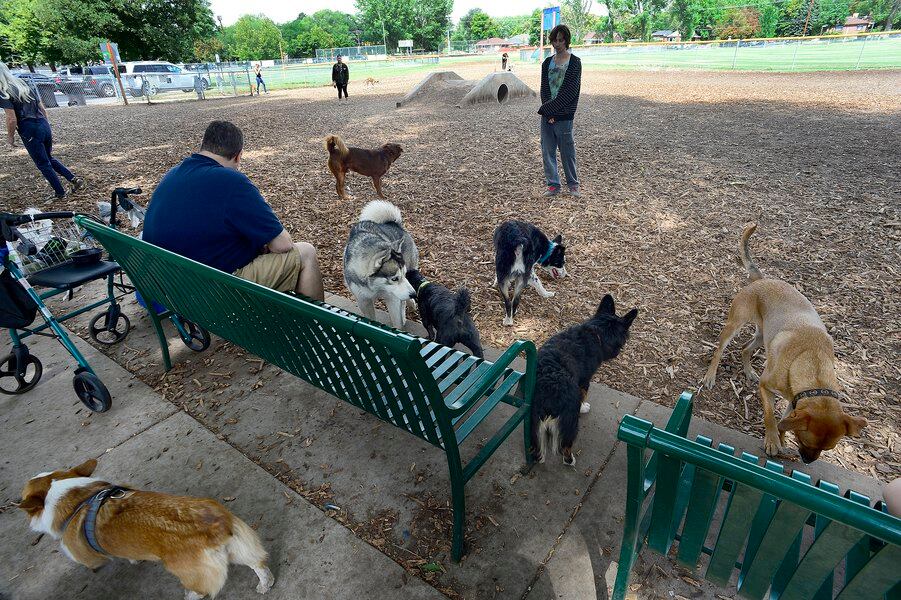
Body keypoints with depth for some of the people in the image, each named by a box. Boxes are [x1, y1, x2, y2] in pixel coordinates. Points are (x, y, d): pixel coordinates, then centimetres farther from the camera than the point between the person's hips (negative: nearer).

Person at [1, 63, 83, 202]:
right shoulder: (27, 85, 11)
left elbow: (12, 119, -15)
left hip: (29, 131, -7)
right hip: (44, 125, 7)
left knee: (43, 164, 6)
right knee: (49, 158, 23)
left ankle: (60, 192, 12)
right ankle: (74, 179, 11)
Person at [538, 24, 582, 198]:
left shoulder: (575, 62, -2)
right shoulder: (547, 63, 13)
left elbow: (570, 90, -10)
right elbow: (544, 88, 6)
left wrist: (551, 108, -14)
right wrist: (548, 111, -9)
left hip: (563, 115, -5)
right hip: (547, 114, 5)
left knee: (567, 151, 1)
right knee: (547, 150, 5)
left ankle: (573, 184, 16)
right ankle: (553, 184, 16)